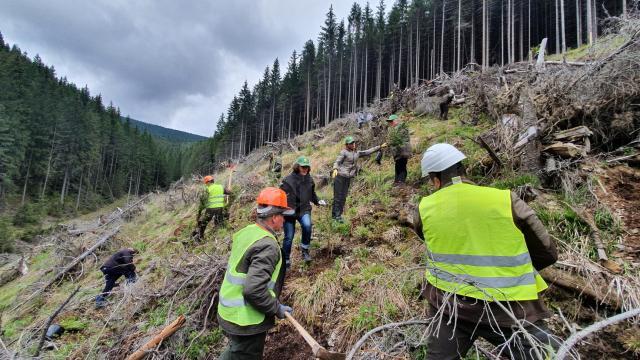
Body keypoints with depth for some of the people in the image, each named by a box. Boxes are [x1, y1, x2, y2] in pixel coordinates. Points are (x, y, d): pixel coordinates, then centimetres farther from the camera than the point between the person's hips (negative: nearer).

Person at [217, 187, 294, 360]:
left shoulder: (246, 231, 0)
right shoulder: (267, 245, -26)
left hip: (229, 312, 8)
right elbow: (254, 290, -32)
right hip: (246, 321, -8)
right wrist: (277, 308, -16)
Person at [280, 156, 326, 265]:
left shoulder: (309, 179, 2)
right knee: (289, 237, 4)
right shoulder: (288, 180, -12)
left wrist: (318, 201, 4)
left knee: (307, 225, -29)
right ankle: (286, 259, 25)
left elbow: (312, 194, 19)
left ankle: (305, 249, -4)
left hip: (304, 210, 2)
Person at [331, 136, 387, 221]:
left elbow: (368, 152, 20)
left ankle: (335, 215, 17)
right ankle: (337, 215, 0)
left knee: (343, 197, 9)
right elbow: (337, 162, -13)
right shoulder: (344, 152, -6)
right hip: (340, 176, -7)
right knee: (338, 196, -5)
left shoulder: (357, 153, 15)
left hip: (348, 178, 7)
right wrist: (335, 169, -34)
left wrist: (380, 147, 21)